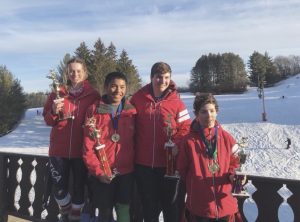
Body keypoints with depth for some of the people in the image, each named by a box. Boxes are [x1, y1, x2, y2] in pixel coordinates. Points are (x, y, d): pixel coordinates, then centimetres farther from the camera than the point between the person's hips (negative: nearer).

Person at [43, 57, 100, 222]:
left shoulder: (94, 96, -1)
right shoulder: (58, 93, 4)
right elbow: (48, 120, 6)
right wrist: (54, 112, -13)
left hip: (82, 149, -1)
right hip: (59, 148, 2)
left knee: (79, 186, 8)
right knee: (59, 187, 9)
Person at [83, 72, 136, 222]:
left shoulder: (131, 111, 1)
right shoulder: (94, 111, -5)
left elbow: (135, 140, 5)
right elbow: (88, 146, -6)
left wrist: (133, 164, -2)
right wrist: (98, 171, -10)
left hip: (126, 172, 1)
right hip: (102, 174, -1)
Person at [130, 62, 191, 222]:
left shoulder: (176, 102, -4)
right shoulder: (138, 98, -2)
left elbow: (185, 128, -2)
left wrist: (176, 144, -19)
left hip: (169, 163, -1)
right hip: (143, 163, 1)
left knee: (171, 204, 14)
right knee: (149, 204, 18)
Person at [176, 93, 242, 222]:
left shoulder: (226, 138, -1)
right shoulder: (189, 141, -8)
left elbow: (234, 163, 8)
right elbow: (182, 170, -1)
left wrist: (233, 176, -11)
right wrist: (193, 189, -3)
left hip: (225, 206, 2)